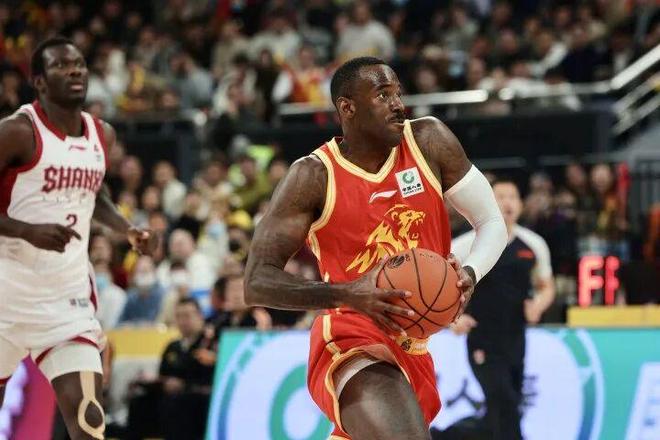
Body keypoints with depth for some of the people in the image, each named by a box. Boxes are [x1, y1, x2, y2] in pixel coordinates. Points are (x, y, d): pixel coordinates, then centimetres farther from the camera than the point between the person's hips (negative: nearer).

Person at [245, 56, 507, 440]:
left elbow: (493, 224, 7)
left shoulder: (429, 142, 0)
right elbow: (257, 283, -15)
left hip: (415, 350, 6)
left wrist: (469, 273, -17)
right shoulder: (314, 177, -10)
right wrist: (349, 295, -31)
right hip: (351, 342, -6)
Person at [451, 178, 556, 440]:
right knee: (504, 403, -18)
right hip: (483, 343, -5)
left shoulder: (534, 245, 5)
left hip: (516, 339, 5)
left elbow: (546, 287, 18)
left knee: (499, 411, 13)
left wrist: (538, 305, -5)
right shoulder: (471, 244, -7)